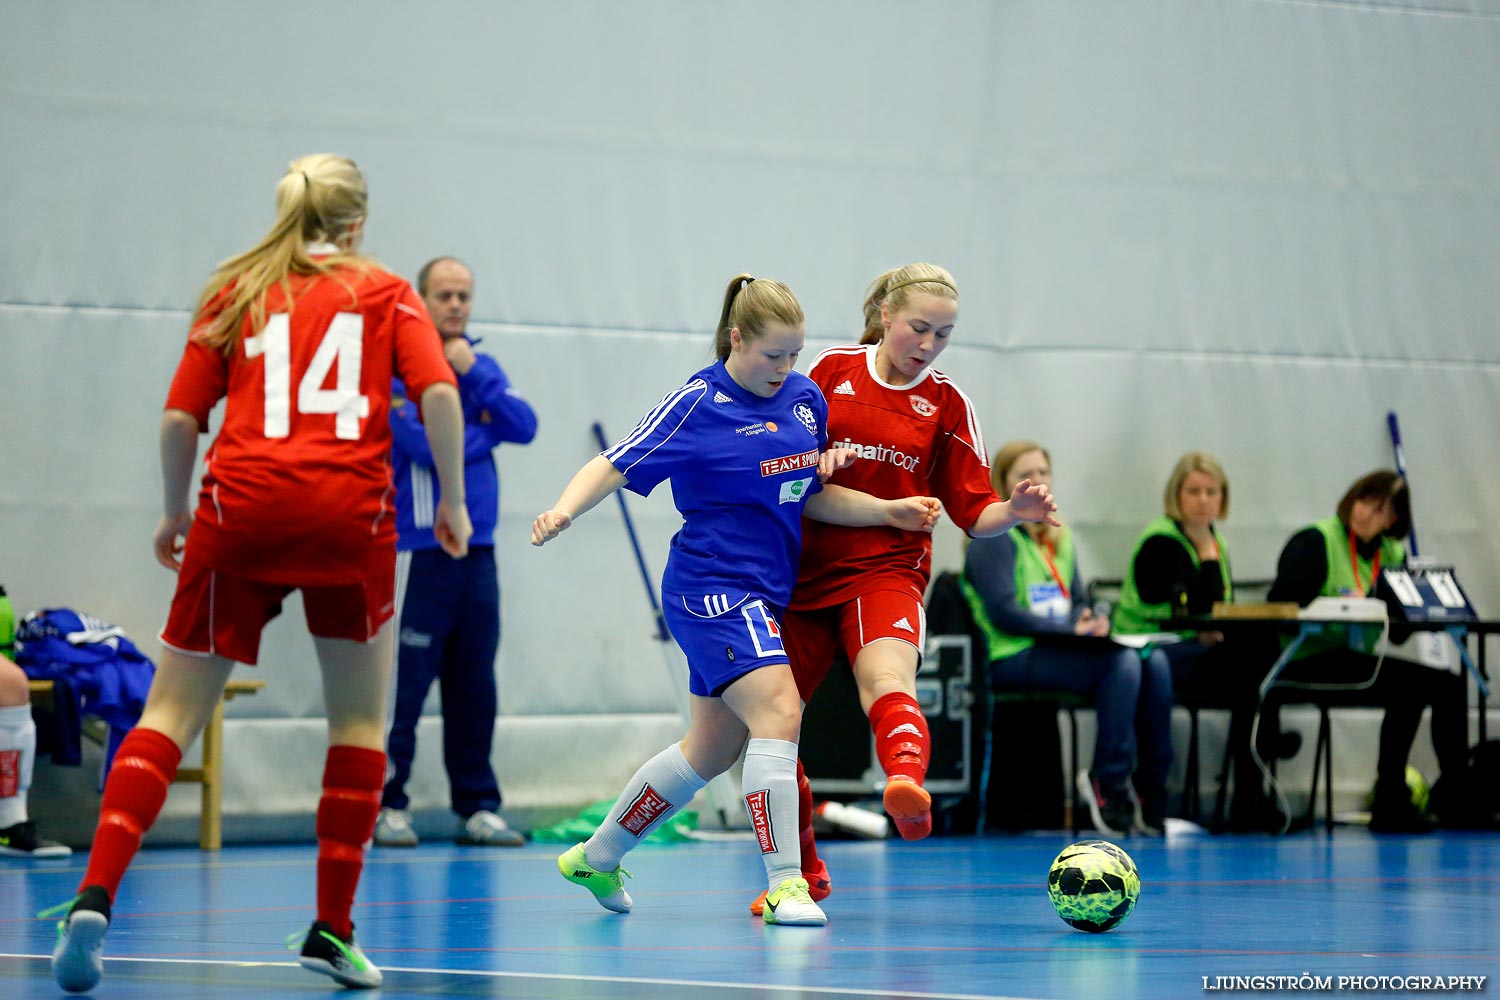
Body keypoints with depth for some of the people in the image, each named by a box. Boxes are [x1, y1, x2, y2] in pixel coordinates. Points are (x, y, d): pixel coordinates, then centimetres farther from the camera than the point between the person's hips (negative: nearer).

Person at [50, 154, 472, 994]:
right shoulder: (387, 294, 13)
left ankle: (95, 899, -14)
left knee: (174, 711, 3)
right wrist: (453, 502, 7)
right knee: (360, 718, 14)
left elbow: (182, 417, 8)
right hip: (351, 514, -1)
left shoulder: (236, 291, 15)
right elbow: (439, 395, -3)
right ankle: (334, 932, 10)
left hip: (241, 507, 1)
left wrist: (174, 514, 21)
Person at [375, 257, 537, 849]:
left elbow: (524, 427, 1)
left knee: (475, 688, 7)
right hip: (417, 550, -6)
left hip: (476, 550, 6)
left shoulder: (482, 369, 14)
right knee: (404, 686, -6)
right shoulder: (399, 371, -6)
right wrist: (486, 427, -2)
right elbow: (427, 446, -16)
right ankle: (388, 805, 1)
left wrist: (474, 374, -8)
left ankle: (477, 806, 12)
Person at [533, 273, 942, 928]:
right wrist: (565, 509, -30)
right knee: (779, 713, -24)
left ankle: (597, 856, 33)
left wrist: (885, 511, 6)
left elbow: (810, 497, 18)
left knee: (712, 750, 16)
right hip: (711, 587, -8)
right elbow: (617, 466, -13)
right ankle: (785, 884, -22)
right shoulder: (697, 405, -11)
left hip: (762, 596, 8)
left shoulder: (806, 399, 8)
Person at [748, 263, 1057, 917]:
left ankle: (907, 787, -65)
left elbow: (972, 513, 5)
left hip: (887, 573, -3)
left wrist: (1014, 512, -17)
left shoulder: (946, 404, 5)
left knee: (888, 682, -33)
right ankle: (803, 872, 25)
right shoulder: (832, 371, 6)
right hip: (804, 570, 3)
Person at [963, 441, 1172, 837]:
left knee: (1153, 661, -20)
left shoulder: (1060, 537, 22)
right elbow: (1004, 611, -14)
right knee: (1121, 662, -30)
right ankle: (1109, 786, -23)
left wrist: (1088, 620, -5)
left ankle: (1152, 787, -18)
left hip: (1058, 650, 7)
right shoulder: (994, 537, -4)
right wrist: (1071, 628, -19)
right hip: (1013, 658, -7)